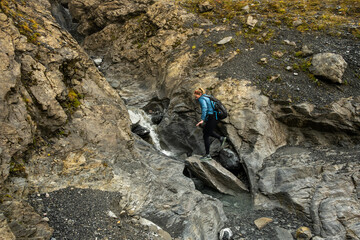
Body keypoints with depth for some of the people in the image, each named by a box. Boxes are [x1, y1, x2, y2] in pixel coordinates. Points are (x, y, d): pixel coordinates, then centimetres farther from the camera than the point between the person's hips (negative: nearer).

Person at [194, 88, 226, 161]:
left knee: (206, 135, -2)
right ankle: (221, 138, 17)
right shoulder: (207, 97, 19)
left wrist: (202, 120, -34)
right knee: (205, 131, 25)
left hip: (212, 118, -10)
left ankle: (207, 155, 3)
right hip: (215, 117, 10)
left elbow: (204, 108, -27)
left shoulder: (202, 99, -10)